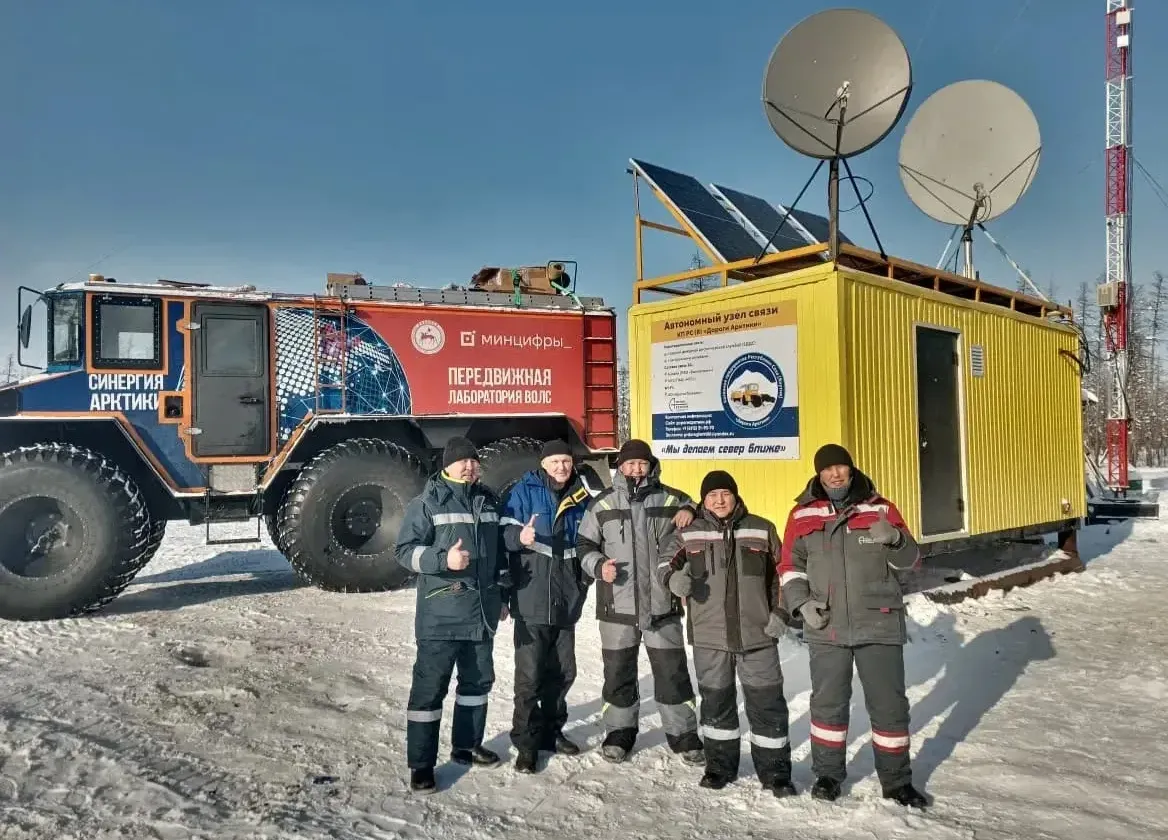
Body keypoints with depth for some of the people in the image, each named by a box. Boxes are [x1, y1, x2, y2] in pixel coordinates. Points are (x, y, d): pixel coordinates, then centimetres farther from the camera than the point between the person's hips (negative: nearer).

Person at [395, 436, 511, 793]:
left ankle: (466, 745, 34)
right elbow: (406, 550, -10)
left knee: (479, 680, 17)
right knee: (430, 686, -2)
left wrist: (502, 595, 18)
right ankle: (421, 763, 8)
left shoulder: (488, 500, 11)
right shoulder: (427, 502, -7)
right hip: (441, 613, -6)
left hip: (482, 611, 7)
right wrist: (444, 559, -25)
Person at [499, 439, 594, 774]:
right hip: (532, 600, -5)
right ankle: (526, 741, 9)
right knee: (529, 674, -4)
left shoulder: (582, 498, 10)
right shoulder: (523, 492, -4)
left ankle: (551, 730, 30)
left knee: (562, 671, 14)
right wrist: (520, 536, -30)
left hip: (566, 601, 5)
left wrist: (584, 581, 10)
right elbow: (504, 533, -10)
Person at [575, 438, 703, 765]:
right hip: (617, 605, 0)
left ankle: (682, 733, 23)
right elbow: (584, 545, 8)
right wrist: (598, 565, -12)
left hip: (662, 604, 0)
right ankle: (620, 731, 29)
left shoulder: (671, 499, 3)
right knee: (618, 672, 12)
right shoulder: (602, 503, 3)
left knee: (673, 671, 7)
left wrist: (691, 511, -10)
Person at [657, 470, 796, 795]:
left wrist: (780, 613, 1)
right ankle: (720, 765, 31)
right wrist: (674, 578, -18)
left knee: (767, 703, 4)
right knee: (715, 702, 14)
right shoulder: (688, 533, 2)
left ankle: (774, 771, 19)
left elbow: (780, 576, 10)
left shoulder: (762, 530, 3)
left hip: (757, 634, -1)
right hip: (709, 636, 1)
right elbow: (666, 563, 5)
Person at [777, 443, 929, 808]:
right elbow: (790, 566, 9)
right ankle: (827, 774, 30)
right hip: (826, 628, 1)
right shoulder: (802, 515, 3)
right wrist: (801, 603, -5)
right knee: (827, 703, 11)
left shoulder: (880, 508, 1)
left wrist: (894, 539, -20)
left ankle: (896, 780, 28)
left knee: (889, 704, 9)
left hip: (879, 624, 0)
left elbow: (911, 560, 1)